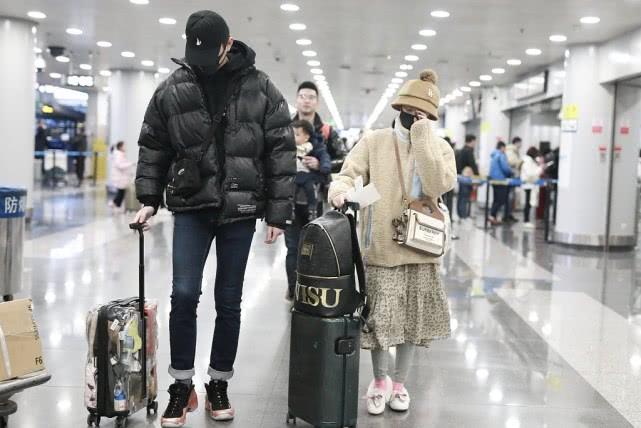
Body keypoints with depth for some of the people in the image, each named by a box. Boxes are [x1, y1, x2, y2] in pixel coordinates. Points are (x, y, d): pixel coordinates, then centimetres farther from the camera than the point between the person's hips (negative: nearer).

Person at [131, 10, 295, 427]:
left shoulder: (261, 89, -5)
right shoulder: (173, 89, -1)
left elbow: (282, 153, -3)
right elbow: (153, 147, 9)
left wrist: (278, 212, -6)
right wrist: (149, 199, 3)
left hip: (240, 209, -1)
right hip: (191, 206, 1)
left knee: (229, 301, 7)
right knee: (184, 294, -5)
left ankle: (219, 385, 22)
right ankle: (182, 385, 11)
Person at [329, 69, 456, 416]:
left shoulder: (440, 148, 3)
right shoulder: (374, 141, 1)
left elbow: (437, 186, -15)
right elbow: (347, 175, -4)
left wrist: (422, 138, -15)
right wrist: (341, 190, -28)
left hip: (419, 250, 1)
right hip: (380, 248, -1)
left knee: (411, 320, 11)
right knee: (380, 319, 3)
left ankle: (399, 383, 30)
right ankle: (380, 380, 27)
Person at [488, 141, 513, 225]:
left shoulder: (494, 155, 15)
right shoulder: (502, 155, -12)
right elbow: (505, 167, -19)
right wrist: (511, 172, -1)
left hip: (493, 179, 9)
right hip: (500, 180, -9)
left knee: (496, 199, 12)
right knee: (501, 200, -10)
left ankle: (492, 217, 10)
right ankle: (492, 216, -18)